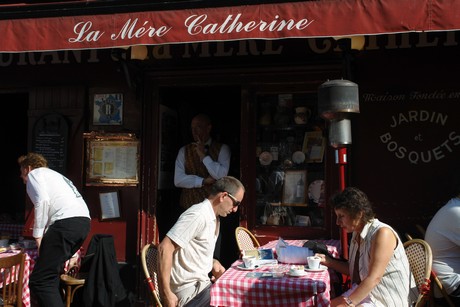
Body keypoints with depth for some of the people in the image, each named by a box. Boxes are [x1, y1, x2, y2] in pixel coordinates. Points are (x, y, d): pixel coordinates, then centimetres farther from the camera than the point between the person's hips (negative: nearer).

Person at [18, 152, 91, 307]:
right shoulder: (55, 174, 37)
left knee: (39, 281, -10)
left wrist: (38, 234, -5)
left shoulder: (34, 173, 12)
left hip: (67, 221, -9)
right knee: (50, 274, 22)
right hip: (83, 221, 9)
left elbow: (42, 201, -8)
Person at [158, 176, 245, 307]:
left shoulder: (214, 218, 12)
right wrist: (167, 294, -25)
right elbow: (165, 248, -24)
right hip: (190, 292, -9)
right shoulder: (198, 215, -18)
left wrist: (213, 262, 3)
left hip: (201, 285, 9)